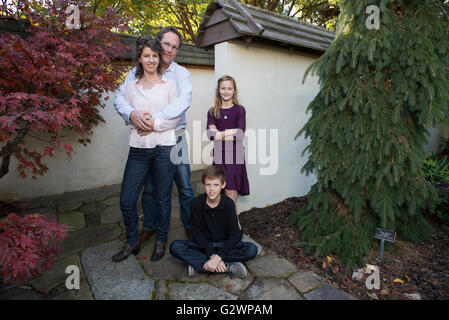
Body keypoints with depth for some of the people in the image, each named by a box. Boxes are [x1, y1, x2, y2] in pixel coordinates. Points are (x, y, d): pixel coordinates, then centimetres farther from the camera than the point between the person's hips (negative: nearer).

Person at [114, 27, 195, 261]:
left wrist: (156, 119, -31)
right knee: (149, 187, 13)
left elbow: (183, 101, -19)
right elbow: (120, 98, -5)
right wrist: (131, 113, -28)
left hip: (174, 137, -1)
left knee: (184, 186, 5)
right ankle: (150, 226, 34)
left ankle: (190, 226, 26)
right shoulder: (137, 73, 4)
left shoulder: (181, 74, -1)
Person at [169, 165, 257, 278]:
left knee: (252, 249, -25)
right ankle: (228, 267, -26)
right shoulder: (196, 203, -13)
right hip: (204, 244, 1)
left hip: (224, 244, 0)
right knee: (175, 247, -25)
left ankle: (198, 264, -22)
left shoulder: (228, 203, -15)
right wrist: (212, 255, -23)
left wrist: (218, 257, -27)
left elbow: (236, 234, -16)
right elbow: (197, 233, -10)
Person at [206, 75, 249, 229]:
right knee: (229, 196, 3)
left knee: (231, 195, -4)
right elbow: (210, 134, -5)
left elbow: (240, 135, -8)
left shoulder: (239, 110, 4)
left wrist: (219, 133, -8)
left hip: (235, 156, -2)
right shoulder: (212, 112, 10)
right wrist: (231, 132, -12)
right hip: (219, 156, 2)